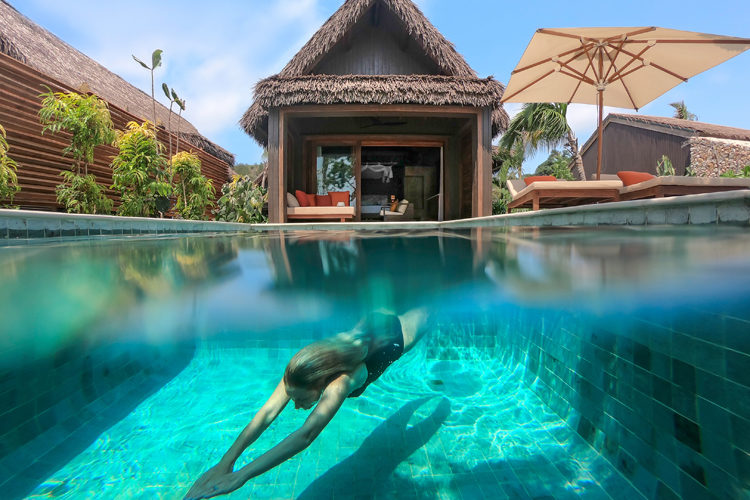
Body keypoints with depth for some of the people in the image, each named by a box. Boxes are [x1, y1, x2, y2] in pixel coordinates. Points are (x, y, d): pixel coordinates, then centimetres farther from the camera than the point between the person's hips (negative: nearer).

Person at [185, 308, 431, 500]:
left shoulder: (342, 380, -53)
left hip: (395, 334, -4)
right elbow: (267, 412, -39)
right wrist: (226, 461, -47)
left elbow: (306, 435, -59)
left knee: (424, 315, 30)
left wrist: (242, 475, -61)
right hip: (370, 325, 4)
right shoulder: (300, 372, -36)